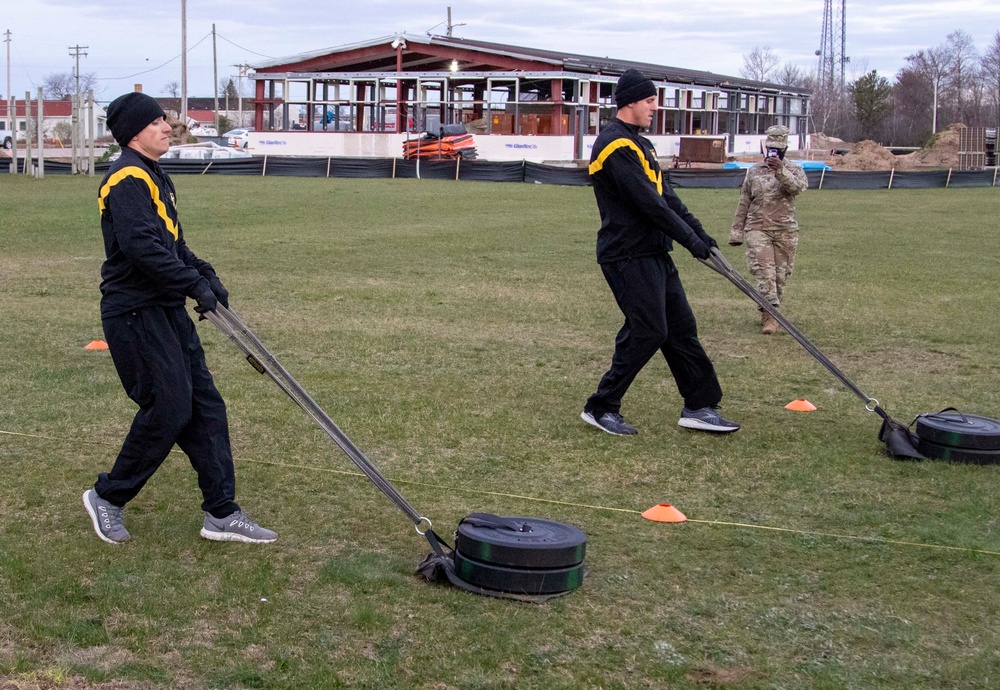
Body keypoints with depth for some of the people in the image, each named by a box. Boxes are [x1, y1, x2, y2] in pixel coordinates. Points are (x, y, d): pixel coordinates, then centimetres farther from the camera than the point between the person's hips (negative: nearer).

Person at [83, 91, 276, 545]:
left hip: (167, 311, 10)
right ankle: (107, 497, 10)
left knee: (204, 405, 6)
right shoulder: (127, 178, -14)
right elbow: (140, 245, -26)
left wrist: (206, 276, 9)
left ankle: (221, 513, 10)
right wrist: (194, 284, -25)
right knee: (168, 408, -9)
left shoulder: (154, 177, 19)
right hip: (135, 314, -10)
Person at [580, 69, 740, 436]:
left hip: (654, 254, 10)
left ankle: (699, 406, 16)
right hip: (629, 257, -10)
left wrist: (699, 231, 7)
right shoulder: (616, 145, -15)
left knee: (681, 326, 10)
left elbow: (665, 195, 17)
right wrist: (690, 240, -15)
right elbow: (649, 203, -20)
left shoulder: (639, 143, 19)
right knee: (647, 331, -8)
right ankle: (600, 408, 3)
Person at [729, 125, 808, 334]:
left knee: (781, 274, 4)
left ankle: (771, 313, 18)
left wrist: (781, 171, -35)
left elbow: (798, 187, -18)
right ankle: (769, 315, -20)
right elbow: (744, 203, 14)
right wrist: (736, 231, 10)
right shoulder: (754, 171, 11)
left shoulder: (794, 170, 6)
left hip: (785, 231, 0)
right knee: (764, 271, -14)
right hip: (758, 229, 0)